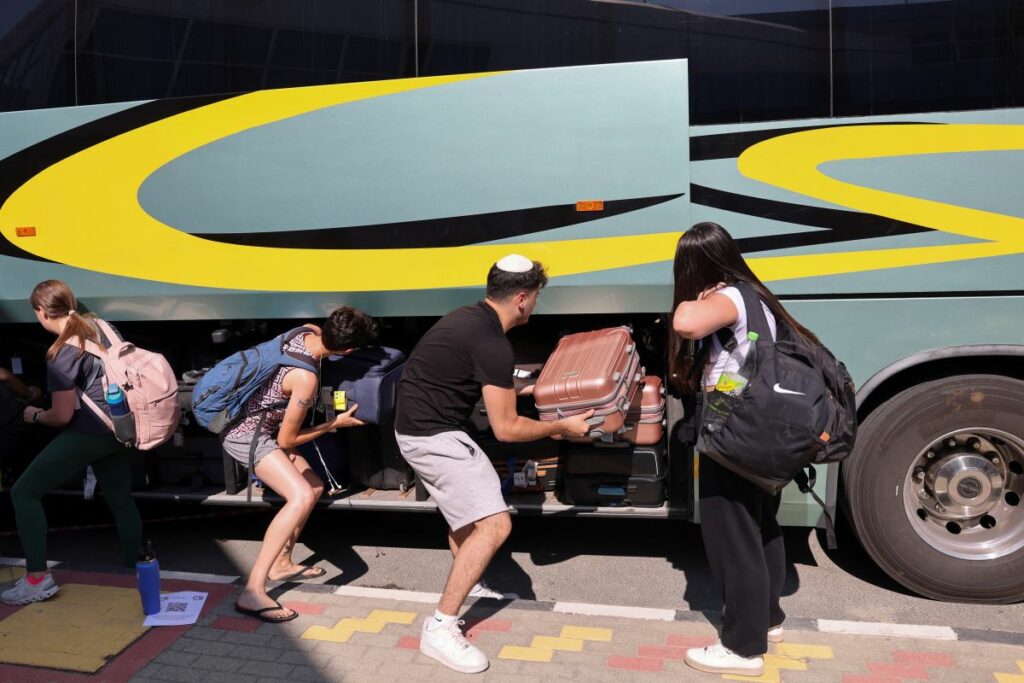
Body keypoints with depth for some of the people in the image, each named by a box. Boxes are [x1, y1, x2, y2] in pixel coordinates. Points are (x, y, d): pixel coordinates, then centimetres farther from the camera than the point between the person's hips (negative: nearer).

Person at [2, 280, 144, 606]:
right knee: (120, 499, 20)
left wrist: (35, 415, 8)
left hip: (91, 432, -8)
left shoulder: (62, 353, -16)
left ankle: (37, 579, 0)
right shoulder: (99, 325, 5)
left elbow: (62, 416, -13)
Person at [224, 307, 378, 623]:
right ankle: (252, 591, -22)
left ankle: (280, 564, 25)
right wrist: (336, 423, -10)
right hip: (246, 434, -10)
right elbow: (286, 440, -18)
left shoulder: (308, 330, -9)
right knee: (301, 496, -24)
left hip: (250, 417, 10)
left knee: (314, 486, 14)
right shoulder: (306, 378, -30)